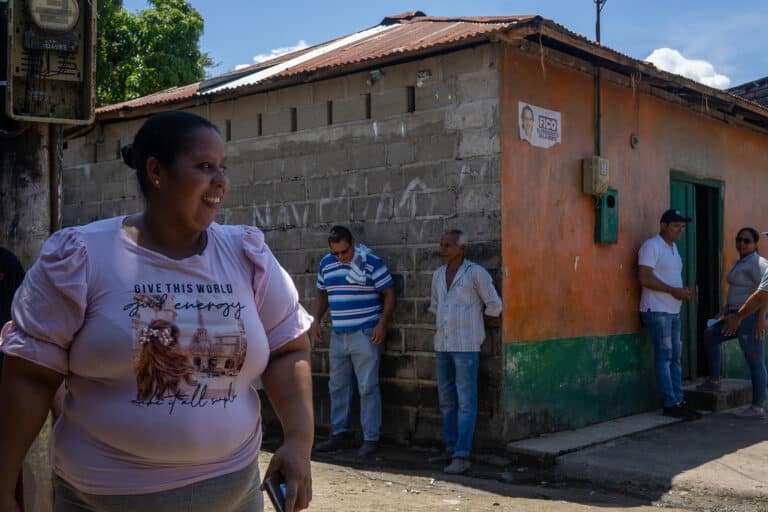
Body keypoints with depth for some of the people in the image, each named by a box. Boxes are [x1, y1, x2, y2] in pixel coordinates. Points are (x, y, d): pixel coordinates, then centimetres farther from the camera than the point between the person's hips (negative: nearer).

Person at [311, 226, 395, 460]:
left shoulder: (371, 262, -10)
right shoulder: (326, 264, 8)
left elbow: (389, 294, -8)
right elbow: (322, 294, 20)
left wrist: (382, 324, -16)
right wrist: (316, 320, 8)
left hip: (365, 335, -6)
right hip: (338, 335, 6)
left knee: (368, 388, -3)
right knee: (337, 386, 12)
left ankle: (371, 438, 5)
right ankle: (339, 434, 24)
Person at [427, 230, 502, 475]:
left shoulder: (476, 272, -7)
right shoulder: (438, 274, 12)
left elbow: (494, 305, -4)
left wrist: (474, 323, 7)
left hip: (466, 345, -7)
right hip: (442, 344, 7)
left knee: (466, 401, -5)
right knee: (446, 400, 11)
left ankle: (462, 456, -4)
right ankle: (451, 449, 21)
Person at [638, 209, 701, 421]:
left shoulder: (673, 247, 18)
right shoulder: (652, 245, -10)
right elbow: (645, 278, -19)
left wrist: (684, 291, 4)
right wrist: (674, 291, -19)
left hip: (674, 310, 9)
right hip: (657, 310, -9)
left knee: (675, 357, 10)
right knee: (664, 356, -6)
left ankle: (679, 401, 14)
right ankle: (670, 404, -3)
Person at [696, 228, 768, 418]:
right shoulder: (740, 263, 16)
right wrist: (725, 310, 20)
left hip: (751, 317, -10)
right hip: (739, 316, 10)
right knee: (709, 336, 18)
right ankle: (714, 380, 25)